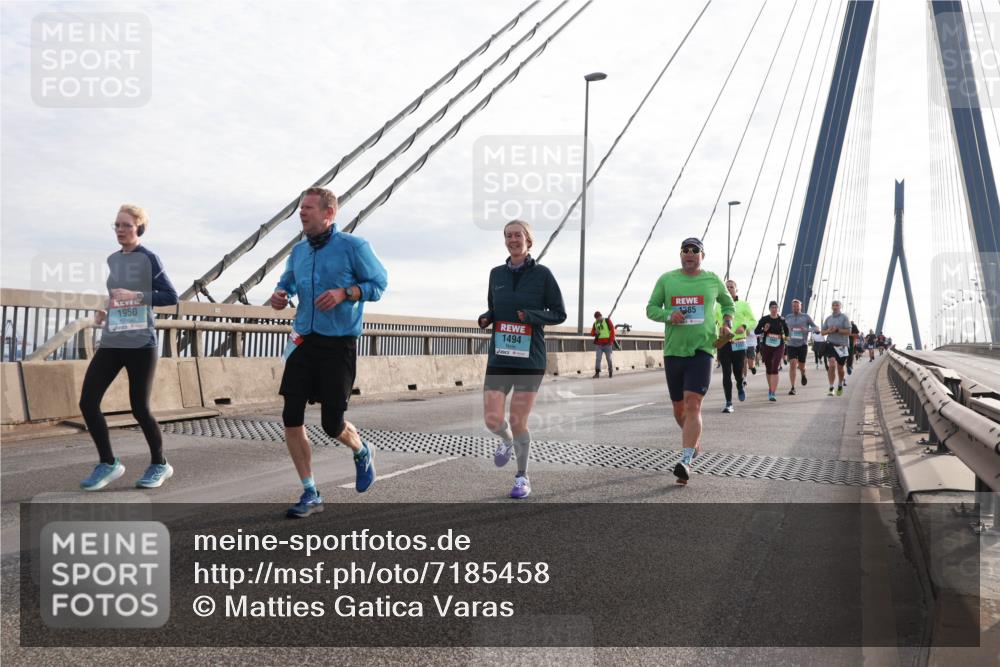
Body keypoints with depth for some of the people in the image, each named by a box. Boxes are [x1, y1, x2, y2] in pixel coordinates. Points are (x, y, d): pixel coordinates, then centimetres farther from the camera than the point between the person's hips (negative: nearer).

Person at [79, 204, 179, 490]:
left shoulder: (149, 259, -6)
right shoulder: (112, 260, 13)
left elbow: (171, 297, -10)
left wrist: (136, 296, -21)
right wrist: (103, 313, 7)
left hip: (140, 345, -6)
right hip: (110, 344, 6)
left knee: (139, 408, 0)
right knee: (87, 402, -2)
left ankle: (159, 465, 21)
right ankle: (108, 463, 13)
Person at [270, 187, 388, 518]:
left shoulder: (353, 246, -5)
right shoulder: (298, 250, 11)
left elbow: (379, 282, -5)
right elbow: (287, 281, 26)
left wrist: (344, 293, -19)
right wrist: (279, 294, 3)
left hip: (339, 345, -5)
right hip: (303, 342, 5)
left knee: (332, 424, -2)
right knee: (291, 418, -3)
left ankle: (362, 453, 35)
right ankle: (310, 494, 10)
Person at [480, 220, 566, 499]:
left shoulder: (542, 274, -3)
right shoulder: (497, 273, 8)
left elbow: (559, 314, 0)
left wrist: (531, 316, -17)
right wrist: (485, 318, -3)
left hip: (530, 359, -3)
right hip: (499, 357, 3)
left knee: (518, 423, -1)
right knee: (492, 419, -7)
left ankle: (522, 477, 21)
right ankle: (506, 441, 31)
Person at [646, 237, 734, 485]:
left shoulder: (712, 280, 6)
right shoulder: (666, 279, 6)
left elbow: (729, 304, 23)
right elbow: (651, 308, 9)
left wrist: (727, 323, 3)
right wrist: (668, 315, -12)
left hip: (701, 350, -3)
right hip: (673, 350, 3)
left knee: (693, 404, -17)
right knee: (678, 407, 12)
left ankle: (686, 461, -21)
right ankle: (694, 440, 41)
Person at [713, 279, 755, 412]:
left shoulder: (744, 305, 6)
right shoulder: (718, 306, 11)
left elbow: (753, 321, 7)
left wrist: (744, 326, -12)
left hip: (739, 343, -1)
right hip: (723, 343, 1)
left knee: (738, 371, -3)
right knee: (726, 373, -2)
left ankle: (740, 386, 34)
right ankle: (729, 403, 3)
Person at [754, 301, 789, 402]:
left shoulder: (781, 320, 2)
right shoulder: (764, 319, -1)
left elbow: (786, 331, 19)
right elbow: (756, 331, -2)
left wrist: (785, 336, 4)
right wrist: (764, 330, -17)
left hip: (779, 347, -1)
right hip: (766, 346, 1)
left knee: (775, 369, -14)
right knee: (769, 369, 13)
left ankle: (773, 393, -19)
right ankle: (770, 389, 33)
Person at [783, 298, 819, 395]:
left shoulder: (806, 317, 2)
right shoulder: (787, 318, 8)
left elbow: (816, 328, 0)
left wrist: (807, 329, -18)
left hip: (802, 345, -1)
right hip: (791, 345, 1)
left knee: (801, 366, 4)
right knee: (793, 364, -16)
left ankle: (803, 375, 43)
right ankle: (793, 388, -14)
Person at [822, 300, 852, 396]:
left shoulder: (844, 318, -1)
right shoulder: (828, 318, 10)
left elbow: (848, 332, -9)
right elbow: (822, 332, 14)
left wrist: (837, 330, -19)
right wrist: (828, 331, -7)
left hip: (841, 345, -1)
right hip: (831, 344, 1)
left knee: (840, 368, 10)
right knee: (832, 365, -19)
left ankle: (840, 386, 36)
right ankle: (831, 388, -16)